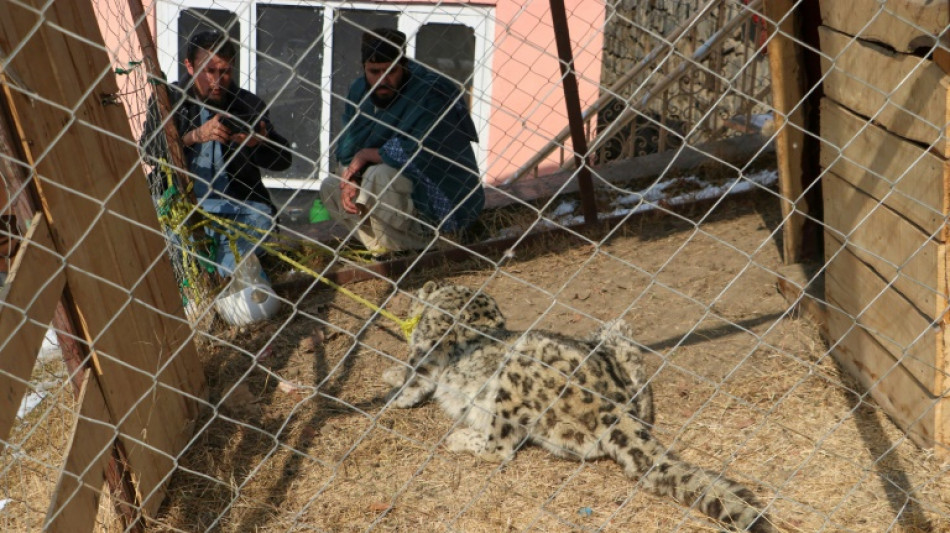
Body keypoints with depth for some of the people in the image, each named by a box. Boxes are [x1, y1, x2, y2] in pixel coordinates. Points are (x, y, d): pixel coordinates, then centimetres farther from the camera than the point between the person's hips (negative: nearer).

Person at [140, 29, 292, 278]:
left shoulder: (248, 104, 9)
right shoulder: (168, 99, 8)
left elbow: (283, 160, 7)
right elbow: (148, 150, -8)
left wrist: (258, 143, -15)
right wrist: (196, 136, -22)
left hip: (238, 203, 0)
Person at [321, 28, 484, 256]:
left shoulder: (431, 91, -22)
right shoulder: (360, 90, 3)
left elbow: (414, 153, -31)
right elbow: (347, 151, 6)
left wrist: (367, 154, -16)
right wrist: (351, 178, -16)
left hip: (442, 204, -9)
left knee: (381, 176, -33)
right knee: (330, 187, 6)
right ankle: (386, 248, -1)